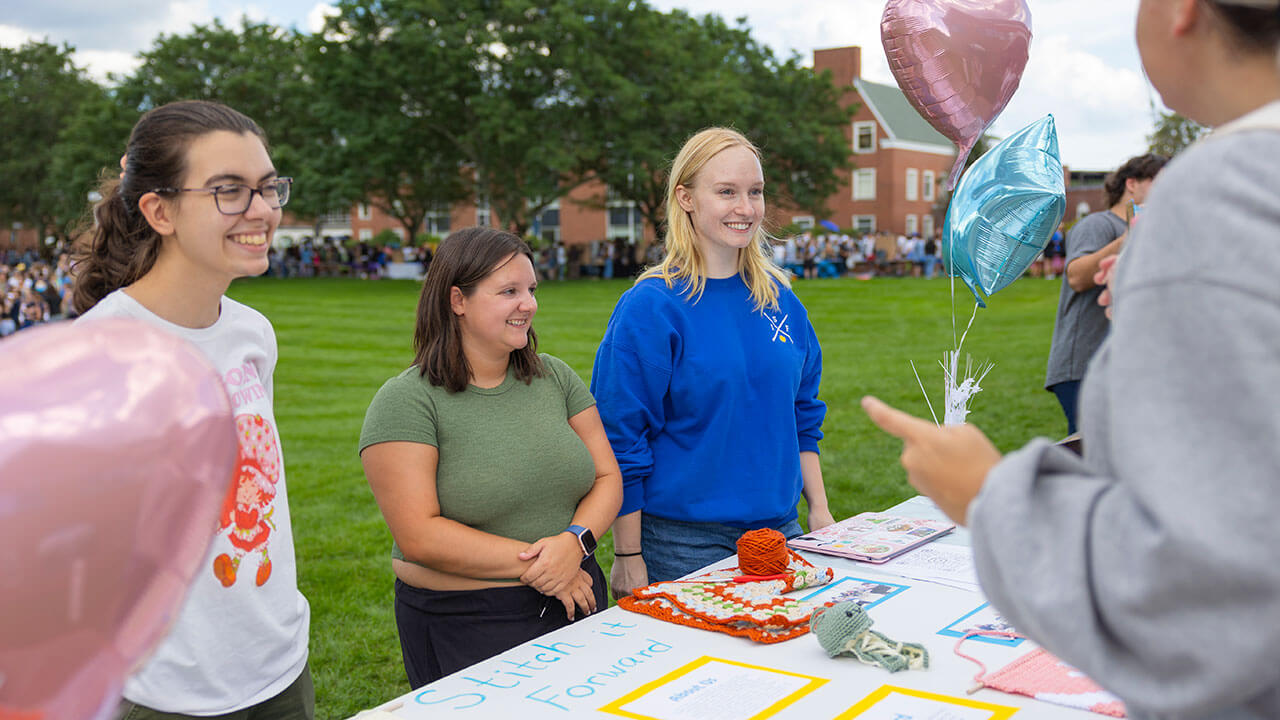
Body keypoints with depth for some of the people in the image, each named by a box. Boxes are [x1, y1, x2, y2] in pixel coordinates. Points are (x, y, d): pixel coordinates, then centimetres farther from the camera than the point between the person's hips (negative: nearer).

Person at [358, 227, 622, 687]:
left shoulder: (556, 378, 5)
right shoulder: (405, 401, -11)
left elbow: (608, 479, 4)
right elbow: (418, 536, -17)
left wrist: (574, 541, -16)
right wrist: (532, 565, -18)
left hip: (575, 607, 5)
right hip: (463, 627, -5)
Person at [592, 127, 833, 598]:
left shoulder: (780, 299, 6)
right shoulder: (650, 307, -12)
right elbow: (621, 439, -12)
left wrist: (820, 511, 10)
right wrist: (628, 557, -12)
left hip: (777, 528, 6)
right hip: (683, 544, -5)